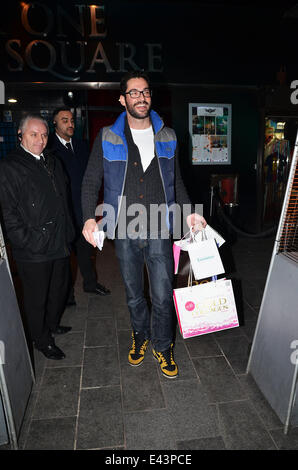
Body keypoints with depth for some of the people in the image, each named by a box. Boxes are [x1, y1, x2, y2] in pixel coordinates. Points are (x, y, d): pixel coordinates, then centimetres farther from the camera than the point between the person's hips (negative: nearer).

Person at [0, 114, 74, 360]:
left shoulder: (53, 162, 12)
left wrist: (68, 233, 12)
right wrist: (27, 242, -17)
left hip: (60, 244, 7)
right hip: (34, 250, -6)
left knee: (59, 289, 22)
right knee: (37, 298, 10)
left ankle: (53, 324, 46)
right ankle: (42, 340, 31)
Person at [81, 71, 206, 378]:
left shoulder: (167, 138, 7)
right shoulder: (107, 138, 1)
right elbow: (91, 181, 3)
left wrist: (188, 212, 2)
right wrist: (89, 218, -12)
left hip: (159, 232, 1)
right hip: (124, 233, 0)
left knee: (163, 297, 5)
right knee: (134, 296, 16)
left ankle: (163, 348, 30)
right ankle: (140, 337, 42)